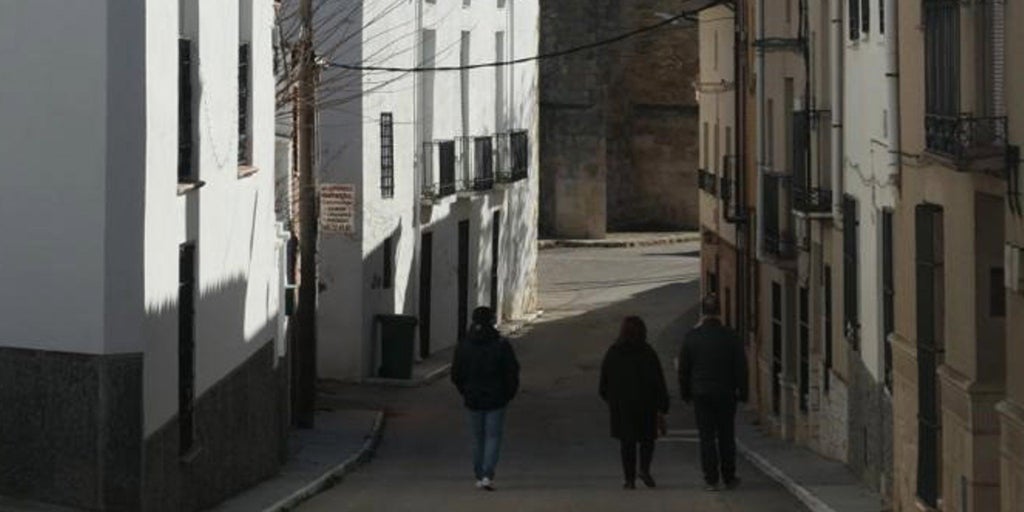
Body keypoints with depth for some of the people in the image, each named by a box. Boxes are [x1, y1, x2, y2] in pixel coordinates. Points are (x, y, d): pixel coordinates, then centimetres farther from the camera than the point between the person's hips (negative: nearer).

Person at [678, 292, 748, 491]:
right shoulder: (730, 337, -6)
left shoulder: (692, 337, -4)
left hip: (701, 393, 0)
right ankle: (729, 478, 15)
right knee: (726, 436, 10)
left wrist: (686, 393, 12)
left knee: (707, 437, 2)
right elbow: (741, 367, -2)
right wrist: (742, 392, 6)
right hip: (726, 394, 0)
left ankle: (711, 480, -1)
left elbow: (683, 368, 2)